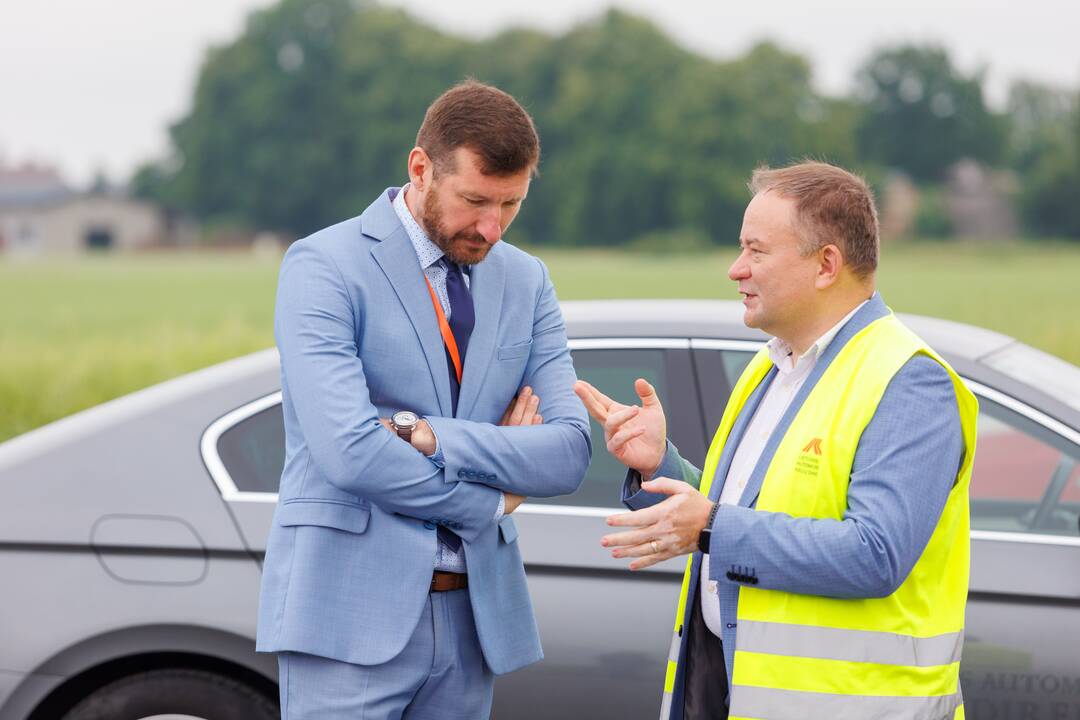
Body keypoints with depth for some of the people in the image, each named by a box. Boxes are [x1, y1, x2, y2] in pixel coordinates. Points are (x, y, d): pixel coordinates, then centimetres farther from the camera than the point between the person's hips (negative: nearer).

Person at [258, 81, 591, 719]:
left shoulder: (525, 281, 11)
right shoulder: (325, 266, -7)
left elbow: (569, 452, 0)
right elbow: (349, 452, -19)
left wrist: (428, 436, -14)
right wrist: (492, 500, -6)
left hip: (474, 616, 5)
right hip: (353, 617, -5)